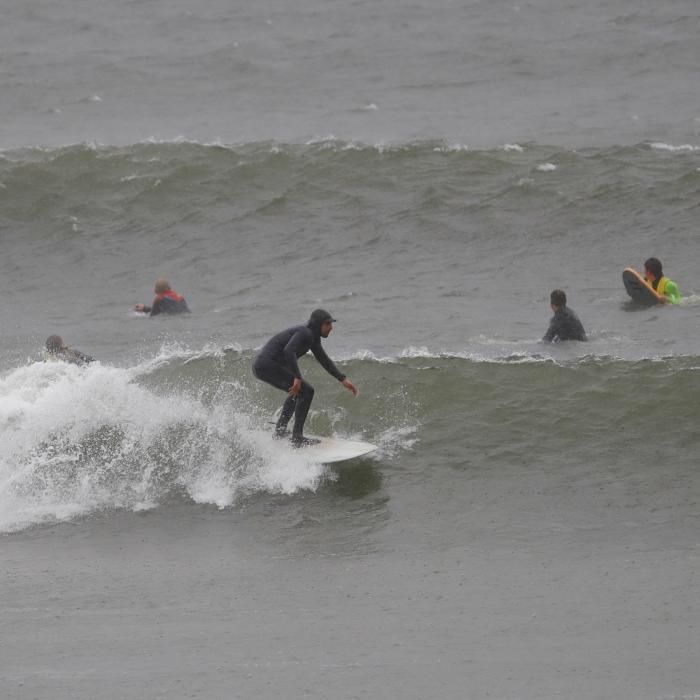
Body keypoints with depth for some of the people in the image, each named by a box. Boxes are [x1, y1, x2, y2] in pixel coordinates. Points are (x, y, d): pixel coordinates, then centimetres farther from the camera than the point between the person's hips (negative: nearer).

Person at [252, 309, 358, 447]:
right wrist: (297, 378, -34)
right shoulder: (304, 333, -15)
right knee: (306, 391, -11)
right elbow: (289, 351, -31)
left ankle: (279, 431, 34)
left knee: (297, 392, 30)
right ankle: (297, 438, -12)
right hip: (267, 365, -11)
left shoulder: (312, 337, 16)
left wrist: (343, 379, 19)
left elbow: (324, 359, 24)